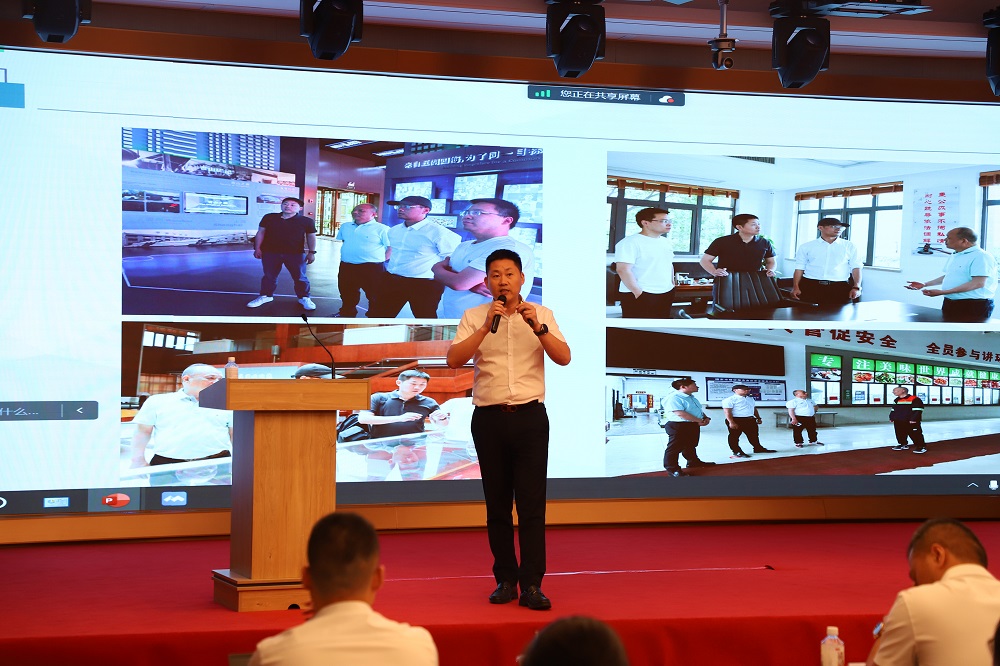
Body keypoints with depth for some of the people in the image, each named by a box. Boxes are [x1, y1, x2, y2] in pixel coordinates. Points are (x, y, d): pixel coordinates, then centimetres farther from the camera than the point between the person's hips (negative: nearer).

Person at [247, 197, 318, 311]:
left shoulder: (306, 221, -2)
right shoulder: (269, 218, 3)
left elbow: (311, 236, 2)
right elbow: (261, 232, 6)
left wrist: (311, 252, -4)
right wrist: (257, 248, 0)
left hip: (295, 254, -1)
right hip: (270, 253, 1)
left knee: (299, 277, 4)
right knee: (269, 276, 10)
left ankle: (304, 298, 17)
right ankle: (266, 296, 23)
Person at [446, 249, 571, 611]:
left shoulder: (541, 315, 7)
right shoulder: (474, 317, 6)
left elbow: (564, 358, -4)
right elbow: (454, 359, -8)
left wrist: (537, 327, -18)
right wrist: (487, 326, -17)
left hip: (529, 416, -1)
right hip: (489, 417, 1)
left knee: (532, 503, -6)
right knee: (497, 504, 6)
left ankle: (531, 584, -7)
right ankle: (505, 580, 13)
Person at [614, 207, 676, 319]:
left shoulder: (665, 242, 13)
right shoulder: (630, 242, -13)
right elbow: (623, 270, -19)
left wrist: (672, 284, 16)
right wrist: (638, 293, -20)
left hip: (666, 294, 8)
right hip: (640, 295, -8)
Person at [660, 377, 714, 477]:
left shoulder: (692, 398, 15)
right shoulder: (673, 398, -19)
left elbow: (699, 410, 25)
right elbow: (680, 413, -26)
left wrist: (706, 418, 2)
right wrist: (699, 420, -19)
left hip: (693, 426, 10)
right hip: (678, 426, -9)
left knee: (690, 446, 21)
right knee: (675, 448, -3)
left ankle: (694, 462, 35)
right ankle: (672, 469, 2)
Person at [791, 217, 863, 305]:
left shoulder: (849, 247, 10)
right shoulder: (806, 247, 11)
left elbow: (856, 268, 6)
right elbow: (799, 268, 11)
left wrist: (856, 287, -7)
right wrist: (796, 287, 0)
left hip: (839, 288, 0)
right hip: (810, 287, 0)